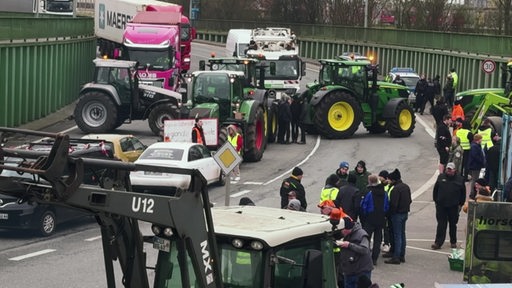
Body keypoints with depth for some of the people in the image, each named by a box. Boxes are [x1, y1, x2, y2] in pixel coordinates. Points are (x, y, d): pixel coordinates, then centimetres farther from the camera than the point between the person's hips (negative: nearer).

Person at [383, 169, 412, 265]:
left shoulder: (396, 189, -20)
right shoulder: (406, 187, 8)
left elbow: (393, 204, -22)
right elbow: (410, 200, 14)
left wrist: (389, 213, -10)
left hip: (398, 213, -9)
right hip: (405, 213, 9)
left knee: (397, 235, -5)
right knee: (402, 234, 15)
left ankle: (396, 257, -4)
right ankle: (402, 256, 20)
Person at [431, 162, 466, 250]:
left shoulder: (459, 179, -1)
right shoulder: (441, 177, 3)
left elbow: (463, 193, 5)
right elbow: (435, 190, 9)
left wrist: (460, 204, 2)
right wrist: (436, 201, 5)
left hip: (454, 206, 0)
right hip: (441, 206, 0)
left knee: (453, 225, 11)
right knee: (441, 225, -1)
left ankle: (453, 242, 23)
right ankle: (438, 243, -1)